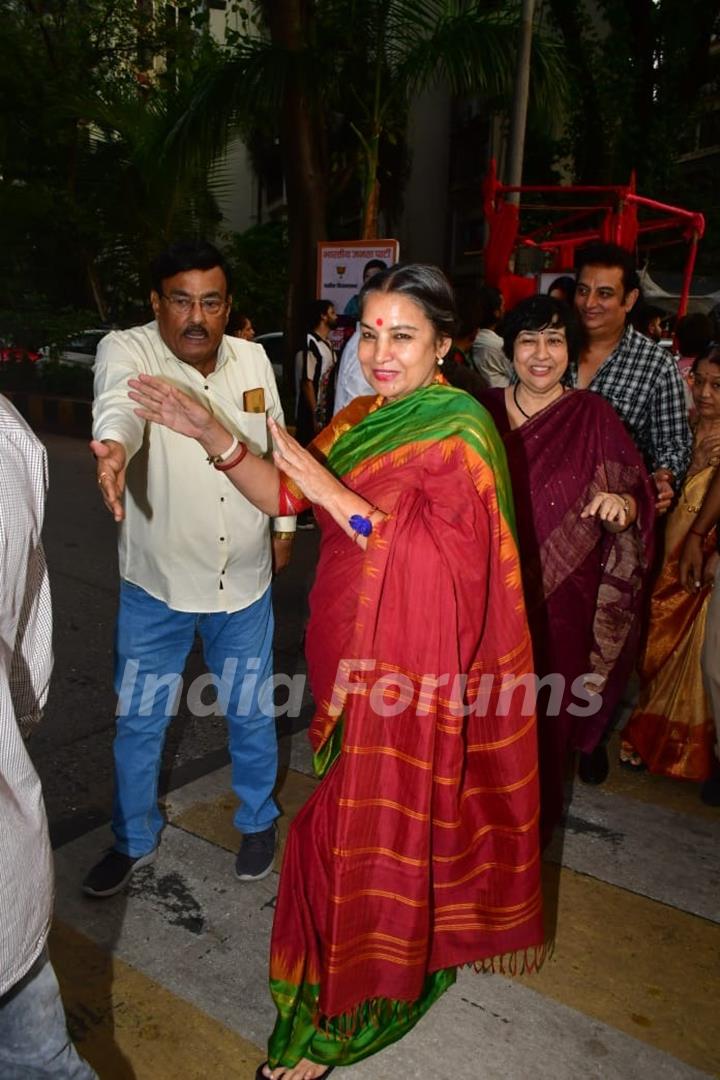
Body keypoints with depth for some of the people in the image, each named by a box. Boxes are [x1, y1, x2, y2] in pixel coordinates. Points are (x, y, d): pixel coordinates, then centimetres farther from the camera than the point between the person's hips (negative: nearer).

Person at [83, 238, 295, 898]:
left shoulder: (253, 360, -2)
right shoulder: (127, 350, -13)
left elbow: (277, 446, 11)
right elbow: (119, 402, -37)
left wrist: (285, 525, 16)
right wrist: (114, 445, -59)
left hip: (245, 579, 2)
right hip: (156, 581, -2)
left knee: (251, 713, 16)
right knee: (139, 721, 13)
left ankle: (258, 821, 43)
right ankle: (136, 841, 39)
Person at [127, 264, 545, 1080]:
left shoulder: (460, 432, -15)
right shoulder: (363, 416, 7)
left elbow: (429, 556, -20)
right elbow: (283, 494, 4)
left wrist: (330, 490, -24)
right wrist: (209, 432, -8)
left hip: (413, 667, -7)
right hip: (356, 659, 7)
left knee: (375, 826, 7)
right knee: (355, 813, 20)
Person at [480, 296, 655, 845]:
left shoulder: (592, 416, -5)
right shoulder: (484, 409, 3)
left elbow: (639, 493, -8)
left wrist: (624, 504, -28)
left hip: (558, 597, -2)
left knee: (541, 715, 11)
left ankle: (531, 829, 36)